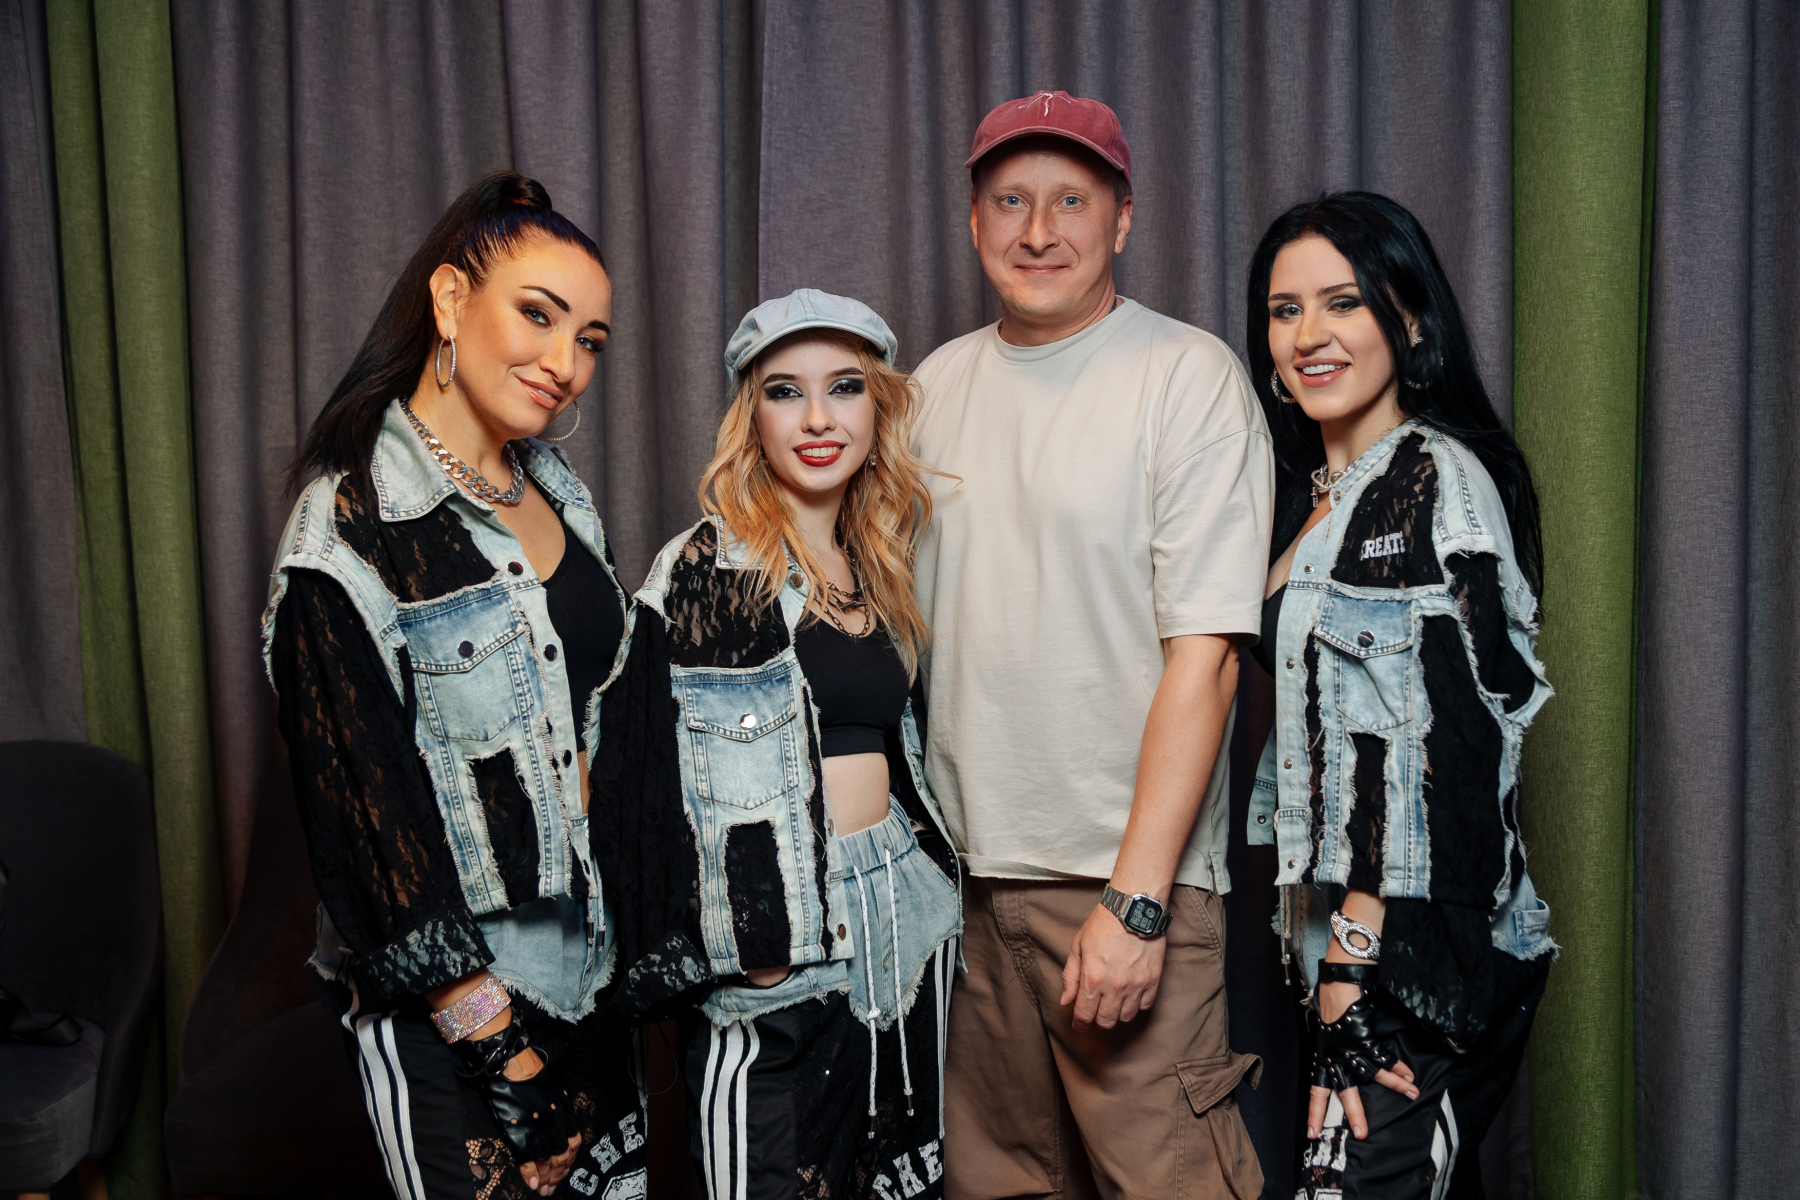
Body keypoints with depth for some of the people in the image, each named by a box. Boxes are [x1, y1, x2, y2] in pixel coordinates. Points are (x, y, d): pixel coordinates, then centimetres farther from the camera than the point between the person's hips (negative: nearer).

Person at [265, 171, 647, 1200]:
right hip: (449, 1000, -7)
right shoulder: (351, 531, -17)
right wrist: (495, 1036, -16)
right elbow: (361, 816, -18)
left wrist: (631, 940, 10)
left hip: (589, 963, 7)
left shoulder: (559, 495, 6)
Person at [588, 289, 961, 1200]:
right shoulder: (706, 571, -10)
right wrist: (744, 946, -16)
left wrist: (933, 875, 16)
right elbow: (663, 777, -13)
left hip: (902, 920, 7)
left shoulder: (872, 567, 11)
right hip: (776, 957, -7)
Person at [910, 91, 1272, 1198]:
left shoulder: (1190, 377, -7)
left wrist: (1135, 899, -18)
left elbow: (1204, 650, -13)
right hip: (960, 865, 5)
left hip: (1127, 868, -5)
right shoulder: (937, 386, 10)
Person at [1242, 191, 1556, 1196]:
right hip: (1345, 942, 9)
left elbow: (1434, 745, -19)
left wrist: (1354, 977, -21)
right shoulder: (1320, 491, 15)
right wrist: (1335, 965, 13)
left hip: (1418, 963, -8)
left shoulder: (1435, 477, -12)